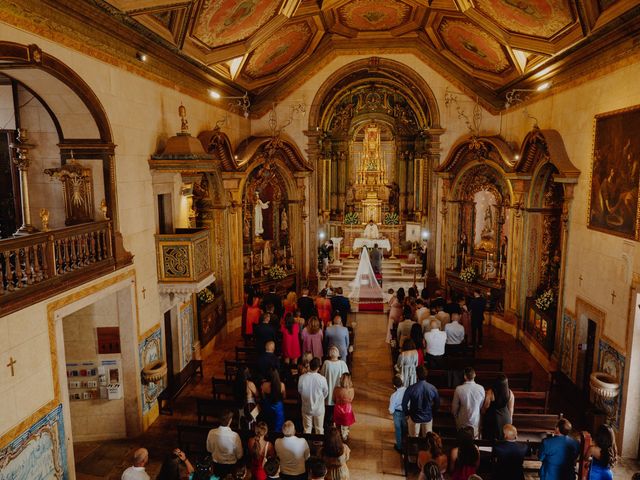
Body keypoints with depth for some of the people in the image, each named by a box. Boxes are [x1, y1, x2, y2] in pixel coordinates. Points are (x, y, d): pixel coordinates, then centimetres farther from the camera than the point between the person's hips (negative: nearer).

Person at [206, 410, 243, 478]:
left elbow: (209, 449, 0)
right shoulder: (235, 436, -29)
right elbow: (239, 455, -14)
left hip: (216, 465, 3)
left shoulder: (211, 432, -19)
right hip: (230, 466, -3)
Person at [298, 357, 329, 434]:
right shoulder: (322, 379, -25)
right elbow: (326, 393, -8)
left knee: (307, 429, 21)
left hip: (306, 408, 2)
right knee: (319, 429, 20)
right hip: (319, 408, -1)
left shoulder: (302, 378, -21)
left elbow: (299, 391, -4)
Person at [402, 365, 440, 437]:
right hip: (428, 417, 2)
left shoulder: (411, 389, -25)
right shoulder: (433, 388, -18)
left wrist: (407, 413, 3)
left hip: (414, 417, -1)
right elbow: (437, 404, -4)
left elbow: (404, 404, -15)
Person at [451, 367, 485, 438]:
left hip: (462, 422, -1)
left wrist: (455, 415, 12)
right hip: (476, 421, 1)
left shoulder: (459, 389, -21)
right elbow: (482, 405, -2)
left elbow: (454, 406, -8)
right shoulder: (481, 389, -17)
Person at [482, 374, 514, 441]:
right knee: (504, 439, 18)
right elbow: (511, 408, 1)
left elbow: (485, 407, -10)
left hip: (492, 418, -3)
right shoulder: (510, 393, -11)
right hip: (505, 419, 3)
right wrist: (510, 419, 16)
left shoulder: (490, 392, -22)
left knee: (490, 438, 11)